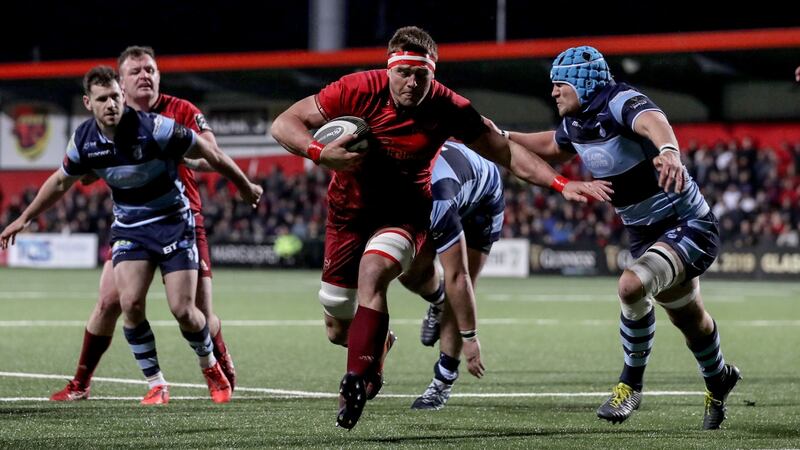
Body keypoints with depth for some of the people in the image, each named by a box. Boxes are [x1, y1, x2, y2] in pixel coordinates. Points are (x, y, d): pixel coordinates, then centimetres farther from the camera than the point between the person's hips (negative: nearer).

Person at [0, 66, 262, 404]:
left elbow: (208, 153, -11)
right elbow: (61, 182, 12)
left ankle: (211, 367, 21)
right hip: (129, 227, 3)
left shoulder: (153, 128, -23)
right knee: (130, 303, -19)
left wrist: (245, 187, 0)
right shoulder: (84, 141, -9)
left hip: (173, 222, -3)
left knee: (183, 310, -10)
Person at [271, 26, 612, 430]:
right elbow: (282, 124, -16)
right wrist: (320, 153, -34)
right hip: (349, 210, 2)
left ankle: (356, 383, -30)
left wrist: (562, 184, -24)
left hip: (404, 211, -2)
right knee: (338, 330, 5)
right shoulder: (359, 90, -21)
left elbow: (507, 153, -12)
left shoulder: (447, 109, -19)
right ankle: (377, 347, 42)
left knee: (372, 273, -33)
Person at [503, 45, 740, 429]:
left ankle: (631, 384, -9)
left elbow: (653, 121, -49)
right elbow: (552, 147, 28)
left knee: (632, 285, -30)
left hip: (689, 227, -9)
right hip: (645, 235, 9)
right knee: (690, 321, 23)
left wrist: (669, 151, -70)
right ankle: (719, 381, 50)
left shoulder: (620, 102, -24)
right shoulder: (575, 124, 2)